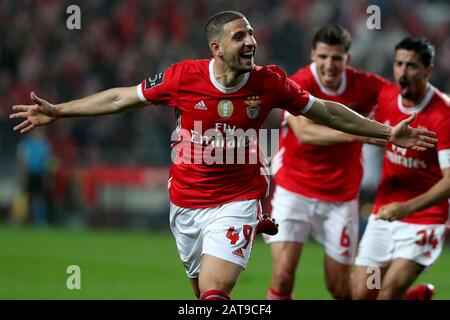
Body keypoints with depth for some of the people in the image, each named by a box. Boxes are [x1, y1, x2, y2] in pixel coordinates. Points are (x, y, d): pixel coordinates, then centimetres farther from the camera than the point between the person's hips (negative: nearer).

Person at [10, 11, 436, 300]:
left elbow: (325, 111, 6)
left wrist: (388, 132, 8)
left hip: (235, 203, -2)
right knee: (205, 293, 11)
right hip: (185, 203, 2)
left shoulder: (270, 82, -9)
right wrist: (58, 111, 1)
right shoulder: (182, 77, -10)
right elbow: (123, 97, 2)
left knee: (214, 292, -19)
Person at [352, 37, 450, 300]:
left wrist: (407, 208, -36)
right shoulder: (387, 96, -1)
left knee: (388, 293, -20)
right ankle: (420, 295, 32)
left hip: (424, 217, -6)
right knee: (362, 295, 5)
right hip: (384, 213, 6)